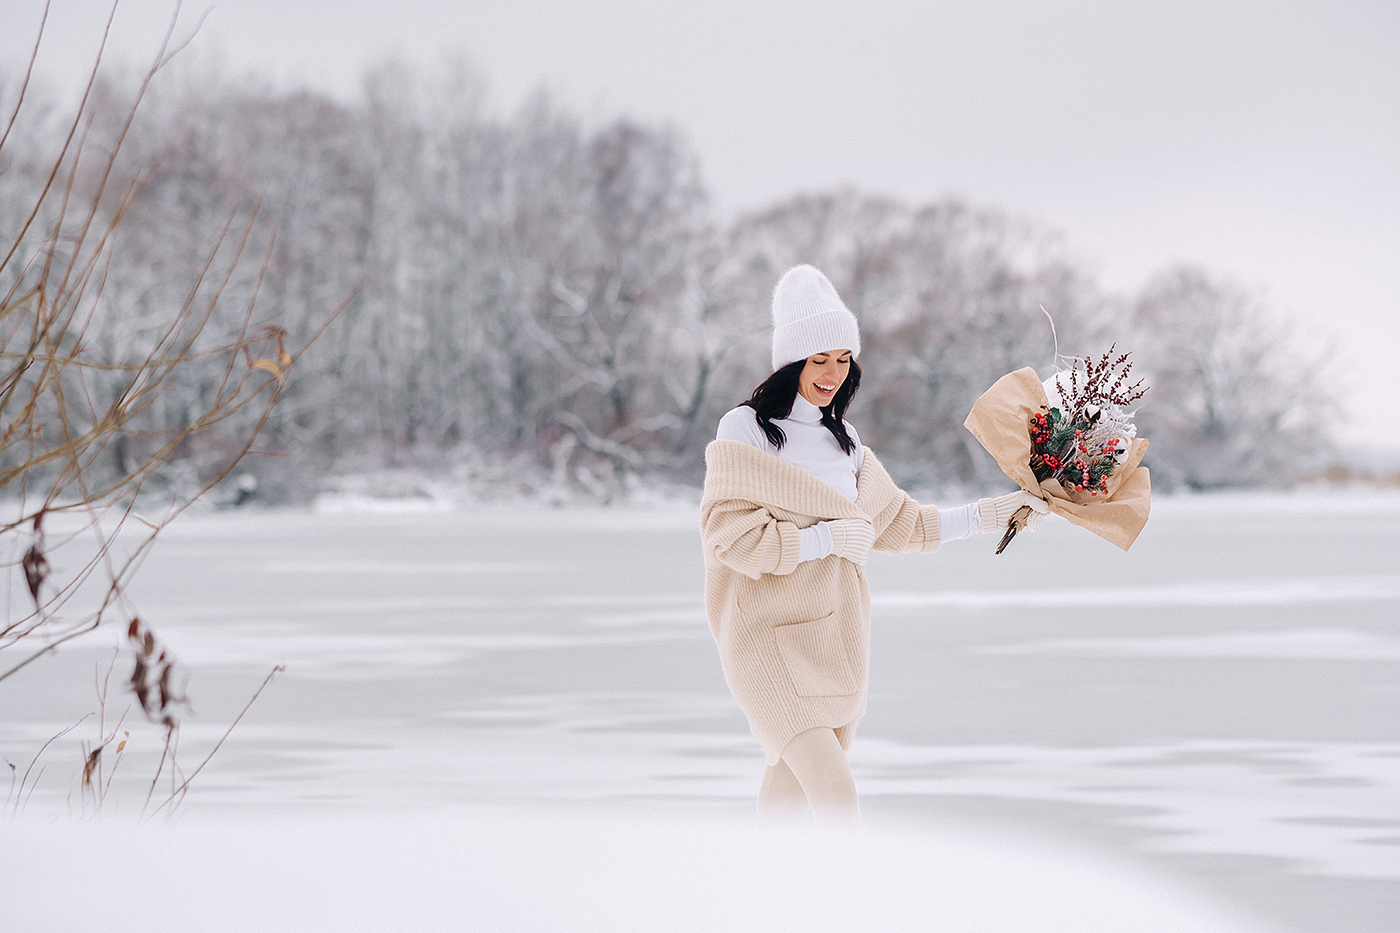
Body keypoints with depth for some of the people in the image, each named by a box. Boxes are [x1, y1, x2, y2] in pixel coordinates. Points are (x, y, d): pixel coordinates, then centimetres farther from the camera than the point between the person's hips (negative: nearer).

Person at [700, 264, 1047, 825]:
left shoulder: (843, 439, 14)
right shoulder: (745, 430, -6)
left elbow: (897, 523, 23)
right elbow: (727, 533, -12)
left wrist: (987, 516, 16)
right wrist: (826, 538, -13)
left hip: (835, 634, 7)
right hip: (771, 636, -7)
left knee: (790, 794, 9)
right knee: (836, 798, -17)